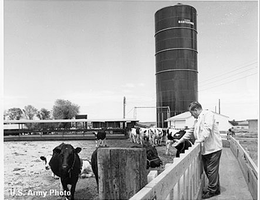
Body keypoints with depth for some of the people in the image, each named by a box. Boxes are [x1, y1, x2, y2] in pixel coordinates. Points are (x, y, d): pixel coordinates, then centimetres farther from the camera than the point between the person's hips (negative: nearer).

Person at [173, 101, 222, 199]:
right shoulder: (197, 120, 19)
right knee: (207, 170, 14)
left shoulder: (208, 114, -10)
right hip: (205, 149, 9)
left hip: (213, 148, -9)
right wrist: (180, 141, 22)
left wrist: (201, 139, -32)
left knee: (212, 170, 0)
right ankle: (216, 189, 27)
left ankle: (212, 191, 11)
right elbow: (190, 132, 24)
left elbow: (207, 129, -25)